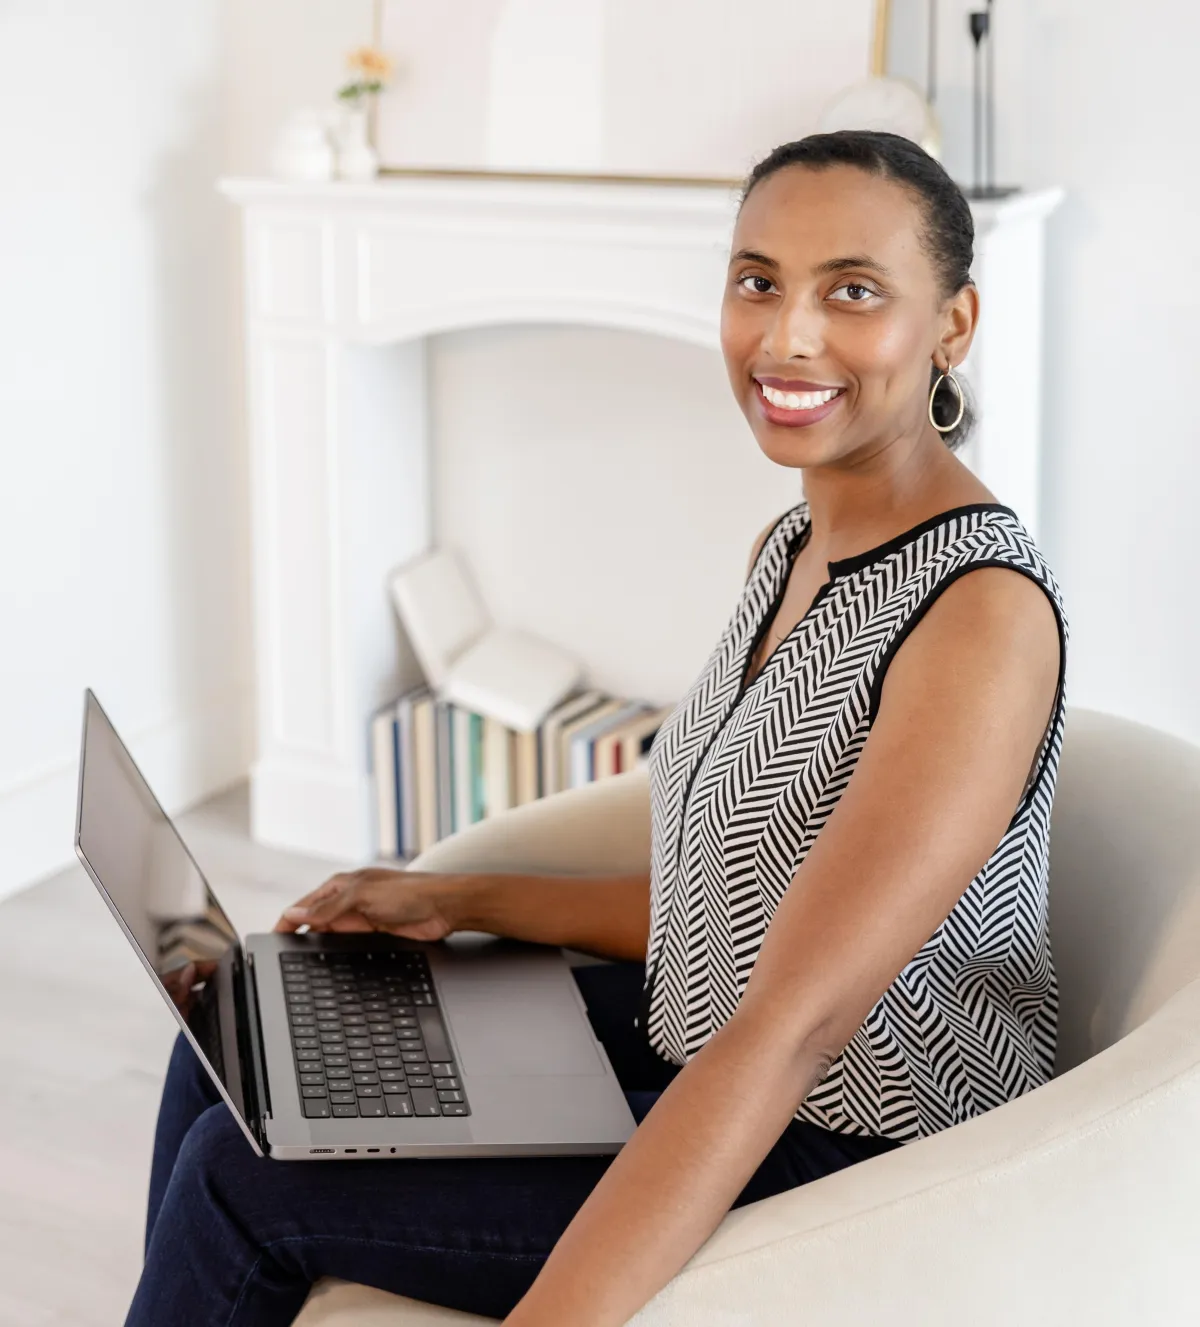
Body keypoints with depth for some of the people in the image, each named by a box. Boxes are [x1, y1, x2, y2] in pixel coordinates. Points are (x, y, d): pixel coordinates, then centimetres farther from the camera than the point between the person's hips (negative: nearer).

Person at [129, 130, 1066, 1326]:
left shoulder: (982, 611, -25)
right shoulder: (790, 548, 4)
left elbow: (789, 1033, -32)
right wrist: (458, 903, 10)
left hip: (852, 1166, -8)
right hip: (690, 1046, 8)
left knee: (245, 1177, -7)